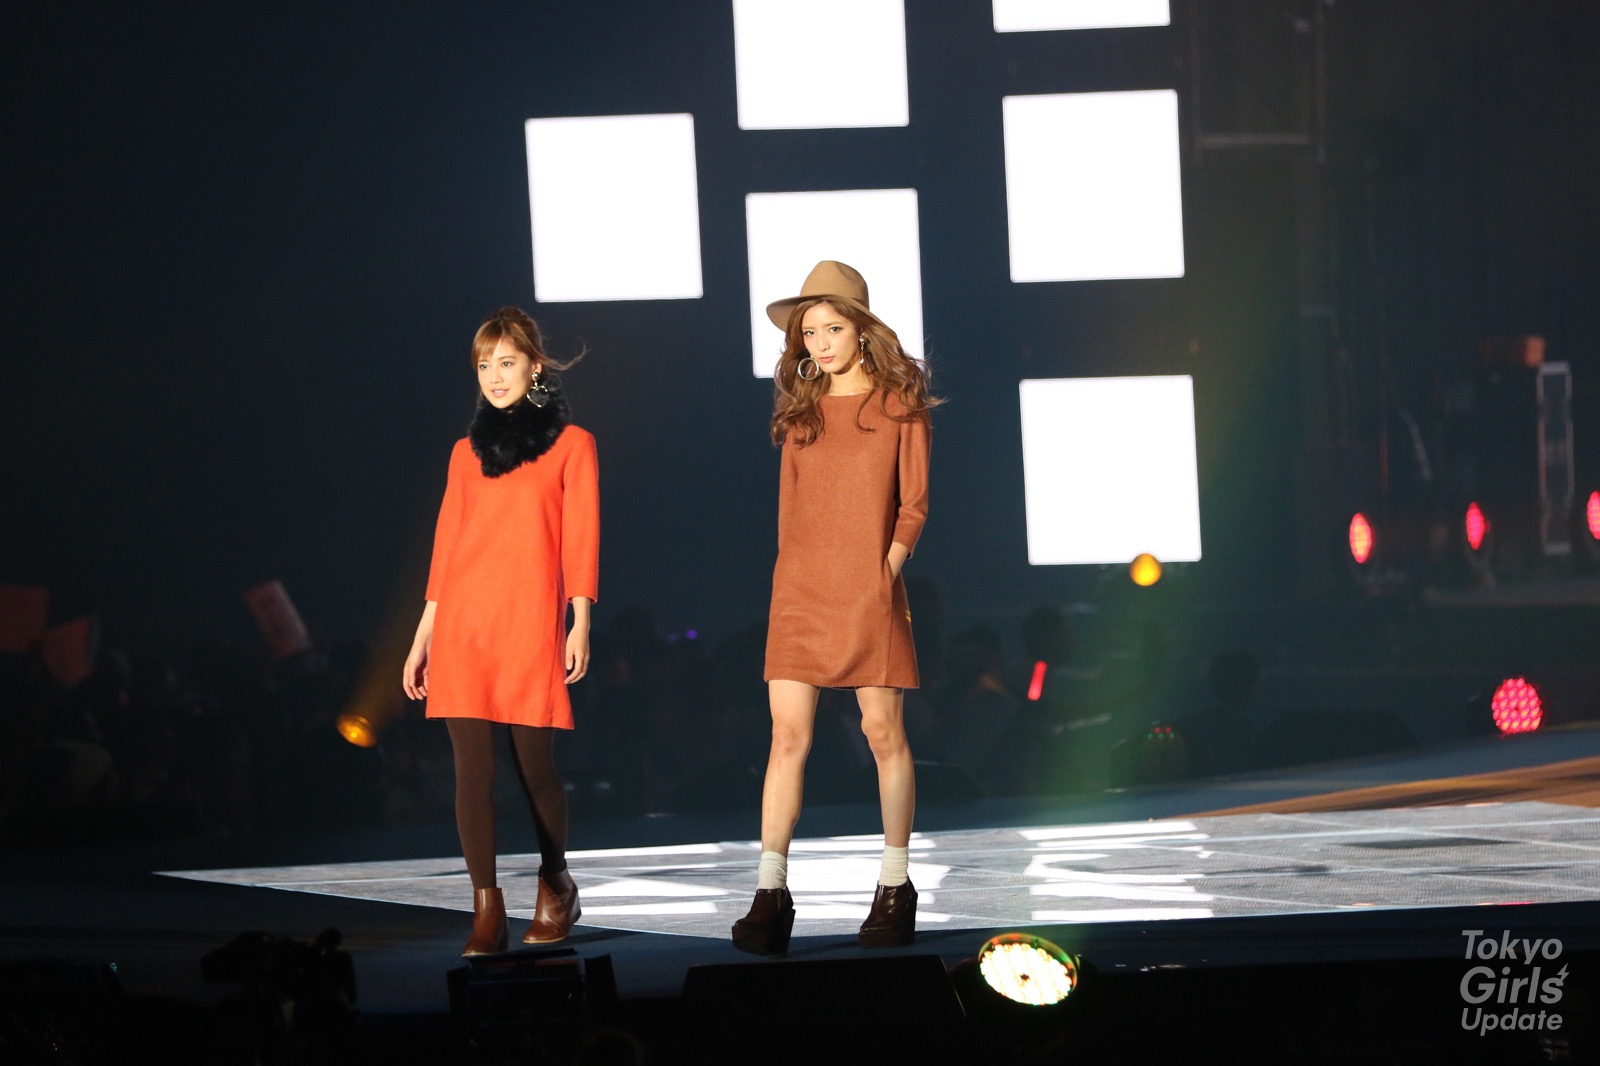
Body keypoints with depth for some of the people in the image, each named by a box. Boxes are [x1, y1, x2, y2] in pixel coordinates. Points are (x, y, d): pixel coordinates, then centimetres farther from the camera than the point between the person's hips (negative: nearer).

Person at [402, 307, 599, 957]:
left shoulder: (570, 444, 7)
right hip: (463, 622, 3)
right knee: (472, 765, -7)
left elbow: (580, 538, 2)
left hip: (530, 622, -3)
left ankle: (555, 889, 23)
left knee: (533, 762, -1)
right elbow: (447, 545, 16)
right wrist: (423, 637, 13)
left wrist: (581, 623, -9)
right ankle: (487, 912, -7)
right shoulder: (468, 452, 16)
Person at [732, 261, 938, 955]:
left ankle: (895, 886, 14)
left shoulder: (899, 404, 2)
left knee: (883, 733, 2)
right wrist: (797, 573, 7)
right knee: (788, 735, -5)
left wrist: (885, 572, -8)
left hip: (868, 591, -3)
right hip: (798, 588, 3)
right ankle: (771, 893, -8)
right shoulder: (801, 409, 12)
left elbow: (913, 504, 1)